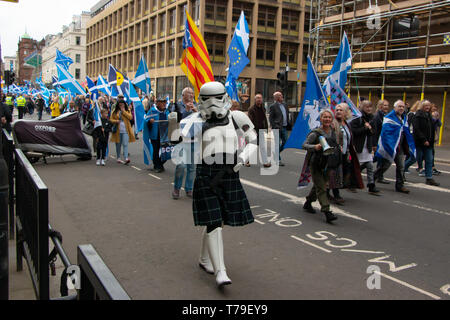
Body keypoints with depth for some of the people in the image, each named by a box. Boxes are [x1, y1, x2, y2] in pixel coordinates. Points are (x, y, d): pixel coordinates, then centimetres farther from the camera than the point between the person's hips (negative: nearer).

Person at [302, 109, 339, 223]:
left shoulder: (333, 132, 5)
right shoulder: (315, 133, -14)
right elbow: (305, 144, -17)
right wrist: (315, 147, -34)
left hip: (327, 163, 7)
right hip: (316, 163, -7)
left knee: (318, 185, 20)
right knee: (321, 188, -7)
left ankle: (308, 203, 39)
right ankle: (327, 212, -9)